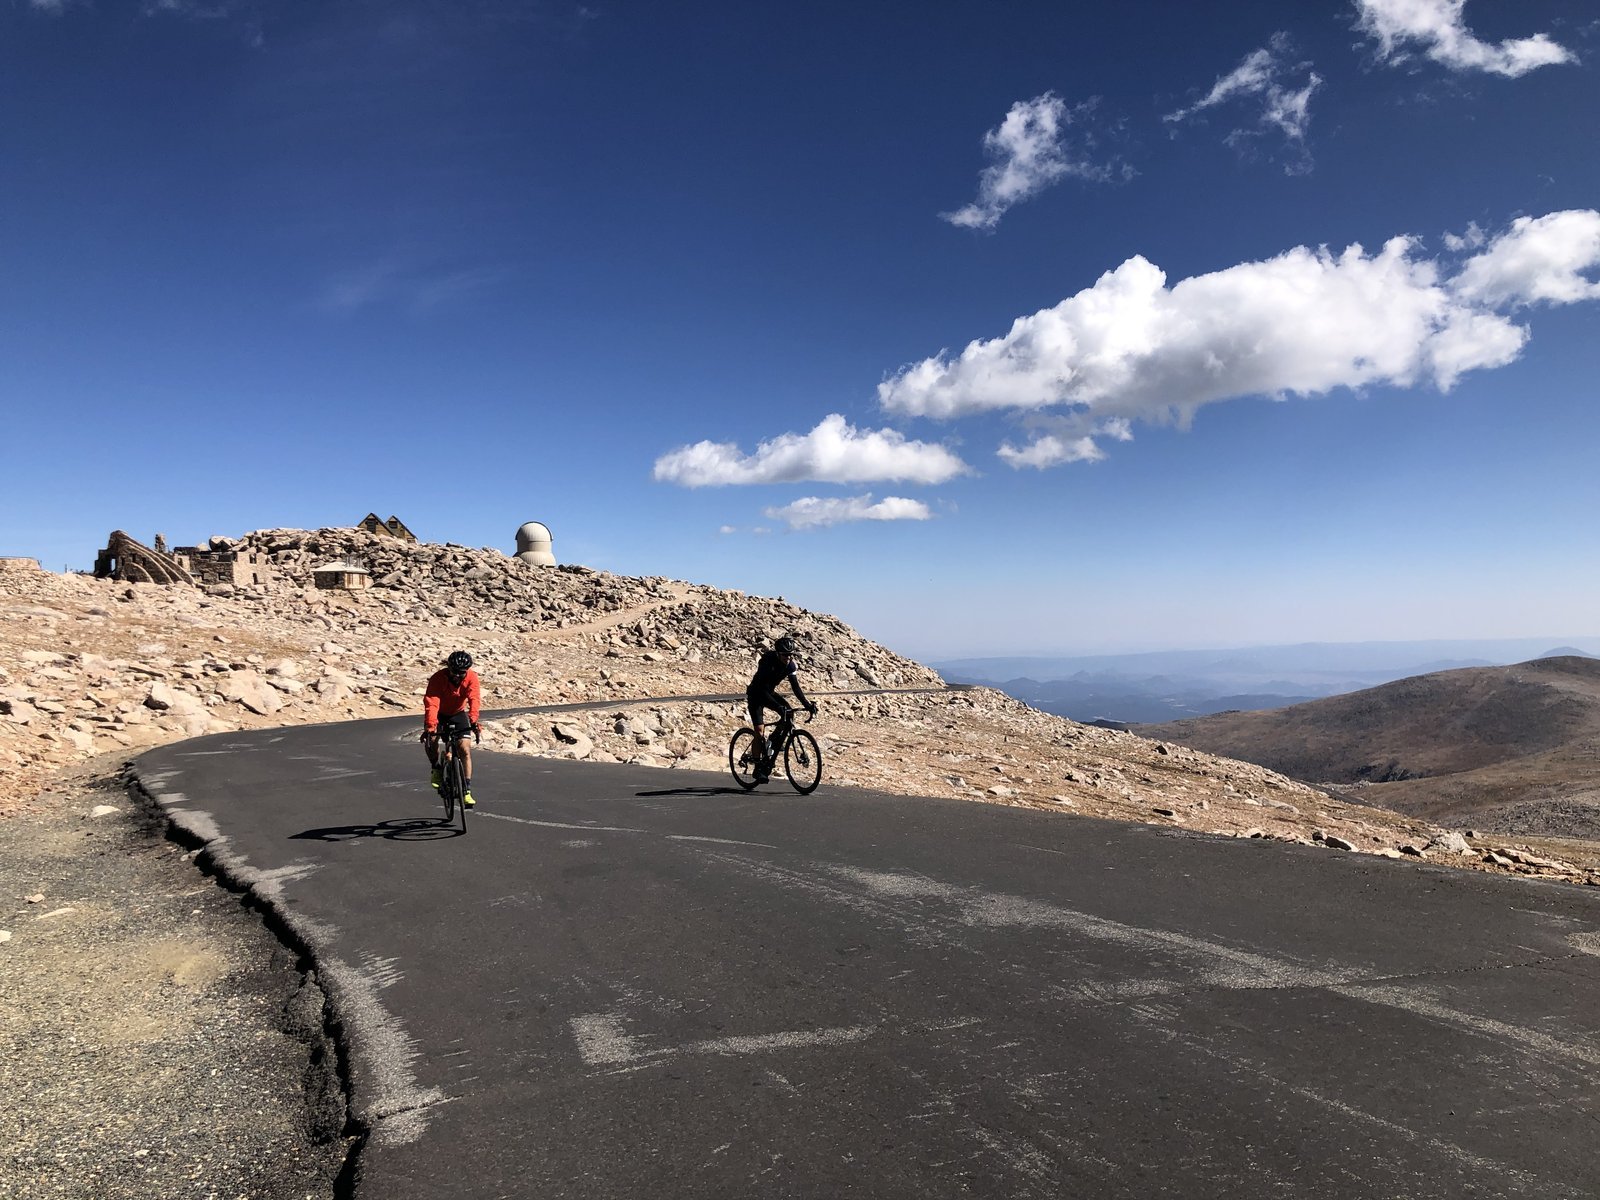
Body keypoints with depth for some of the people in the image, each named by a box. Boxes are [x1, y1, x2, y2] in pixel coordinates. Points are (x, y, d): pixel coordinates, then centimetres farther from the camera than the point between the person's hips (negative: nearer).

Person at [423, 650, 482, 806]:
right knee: (431, 739, -27)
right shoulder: (438, 678, -30)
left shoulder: (471, 678, -25)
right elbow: (431, 703, -40)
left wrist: (473, 721, -55)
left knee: (465, 749, -11)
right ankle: (436, 768, 2)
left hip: (458, 713, 1)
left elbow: (474, 699, -38)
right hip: (439, 714, -1)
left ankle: (467, 790, -7)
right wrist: (429, 726, -54)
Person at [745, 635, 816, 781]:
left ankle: (772, 748, -1)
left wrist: (807, 704, -25)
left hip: (770, 693, 6)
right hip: (755, 694, -6)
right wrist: (777, 707, -48)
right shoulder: (767, 662, -31)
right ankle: (759, 768, -8)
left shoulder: (790, 665, -14)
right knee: (759, 730, -18)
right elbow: (762, 690, -37)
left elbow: (796, 687, -12)